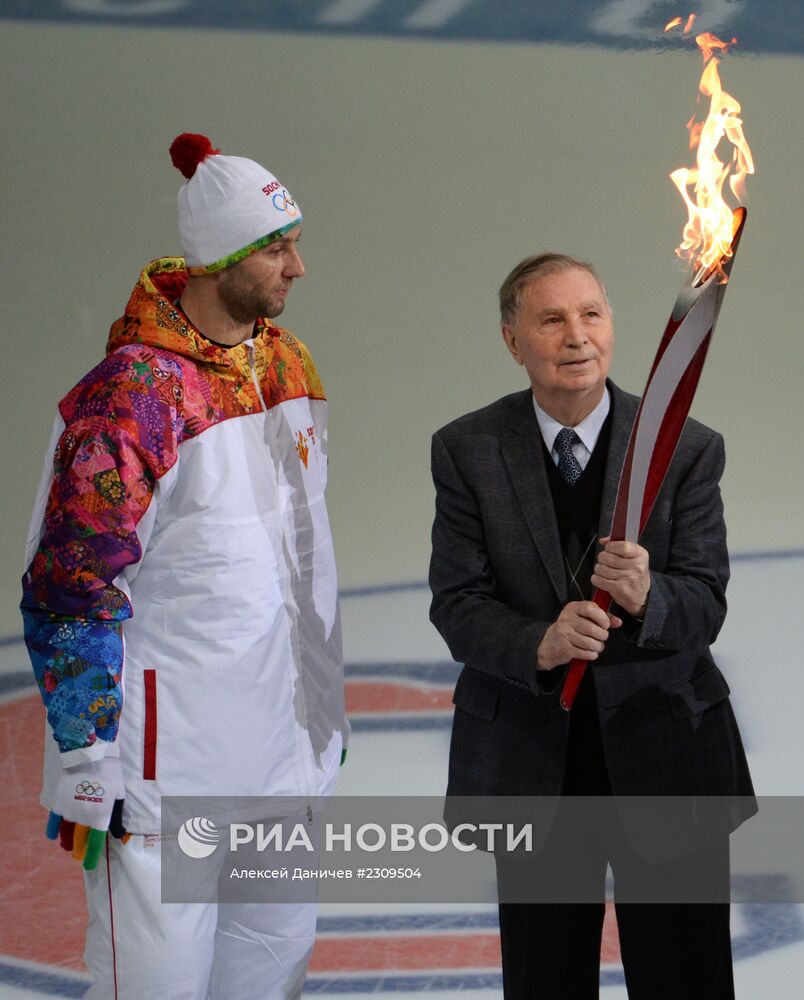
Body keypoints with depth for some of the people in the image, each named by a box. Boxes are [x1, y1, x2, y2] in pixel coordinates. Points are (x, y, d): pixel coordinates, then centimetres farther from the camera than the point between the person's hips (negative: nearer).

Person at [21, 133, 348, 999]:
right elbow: (68, 600, -17)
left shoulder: (288, 364, 6)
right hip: (169, 763, -8)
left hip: (283, 747, 8)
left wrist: (327, 702, 21)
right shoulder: (133, 398, -19)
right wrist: (89, 781, -17)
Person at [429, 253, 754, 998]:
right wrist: (540, 644, -27)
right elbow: (456, 605, -8)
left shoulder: (688, 447, -6)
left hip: (666, 749, -1)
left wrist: (646, 597, -33)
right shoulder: (466, 451, -3)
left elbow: (706, 607, -10)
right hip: (529, 756, 1)